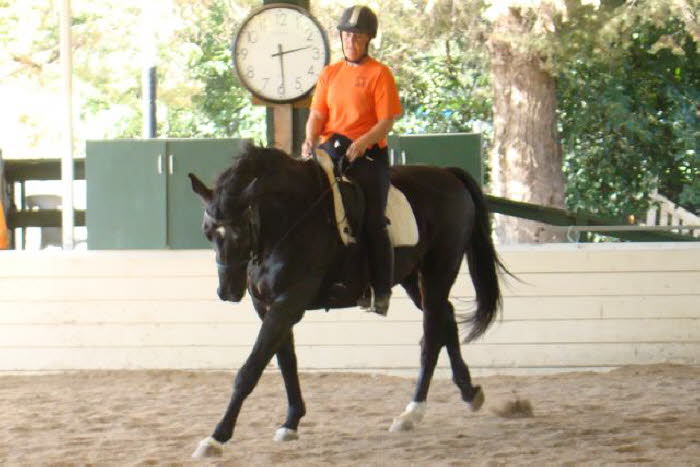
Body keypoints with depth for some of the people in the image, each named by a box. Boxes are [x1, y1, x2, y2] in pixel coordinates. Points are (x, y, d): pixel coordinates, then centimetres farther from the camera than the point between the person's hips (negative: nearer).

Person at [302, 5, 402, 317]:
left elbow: (386, 122, -7)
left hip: (369, 154, -5)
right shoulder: (329, 74, 15)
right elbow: (317, 114, 12)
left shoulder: (379, 74, 1)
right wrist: (311, 139, -9)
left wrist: (362, 143, -23)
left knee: (372, 221, -10)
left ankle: (381, 292, -4)